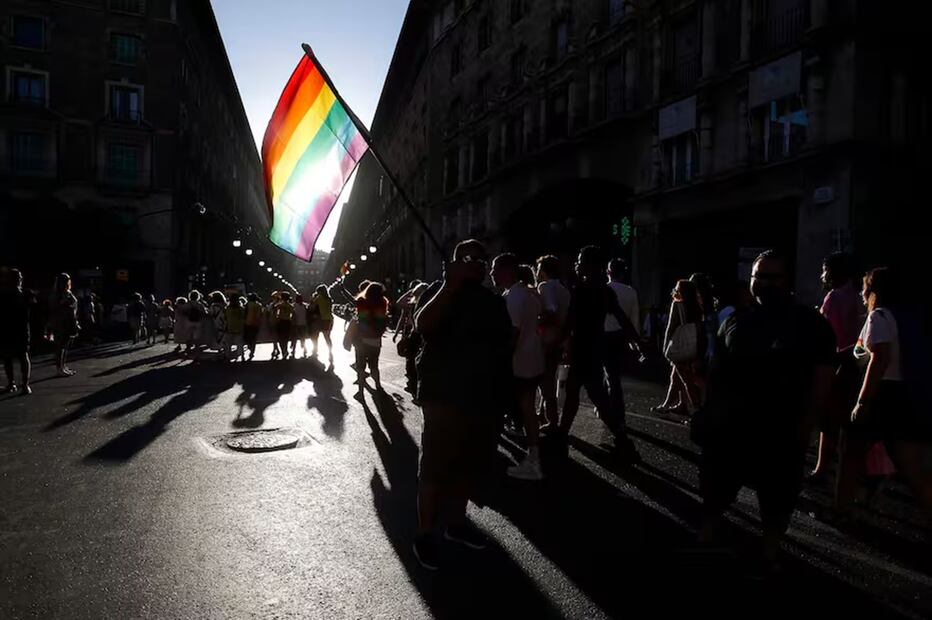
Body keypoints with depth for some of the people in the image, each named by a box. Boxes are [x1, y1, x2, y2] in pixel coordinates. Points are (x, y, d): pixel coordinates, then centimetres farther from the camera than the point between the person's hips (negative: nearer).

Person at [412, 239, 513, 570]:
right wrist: (450, 285, -27)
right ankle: (425, 534, 10)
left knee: (472, 464, 14)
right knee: (436, 465, -3)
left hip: (486, 397, 7)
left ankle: (456, 522, 30)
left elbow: (505, 341, 22)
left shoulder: (494, 300, 14)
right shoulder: (441, 290, -5)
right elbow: (422, 326, -23)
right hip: (446, 396, -6)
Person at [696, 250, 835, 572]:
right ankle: (706, 544, 30)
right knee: (714, 491, 13)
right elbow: (717, 369, 11)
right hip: (728, 427, 4)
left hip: (782, 431, -3)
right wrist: (710, 410, 5)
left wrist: (804, 425, -13)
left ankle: (767, 558, 27)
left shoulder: (810, 323, -4)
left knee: (777, 500, 10)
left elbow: (821, 378, -7)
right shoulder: (736, 321, 7)